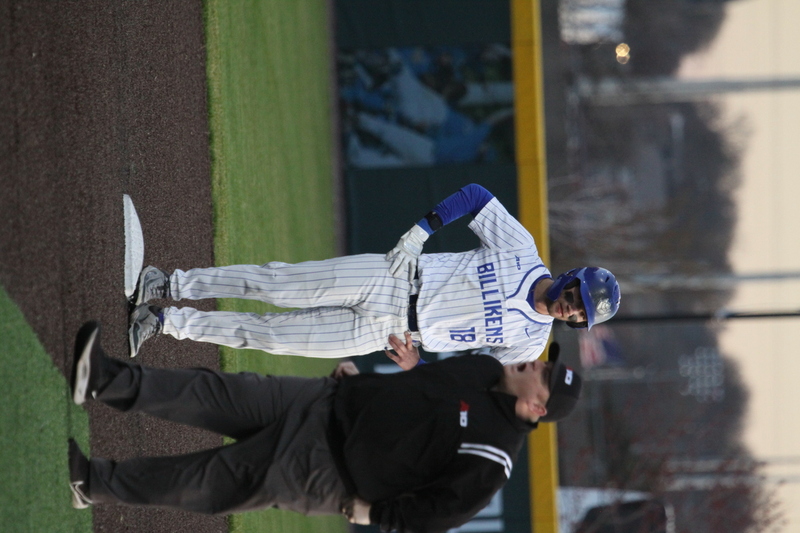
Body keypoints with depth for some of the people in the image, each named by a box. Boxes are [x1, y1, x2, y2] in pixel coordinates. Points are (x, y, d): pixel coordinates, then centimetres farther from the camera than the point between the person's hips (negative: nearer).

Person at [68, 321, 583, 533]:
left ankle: (96, 483, 9)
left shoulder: (490, 458, -22)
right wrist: (360, 374, 8)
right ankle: (108, 381, 0)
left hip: (322, 473, -6)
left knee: (208, 484, -2)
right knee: (218, 394, -4)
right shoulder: (484, 371, 1)